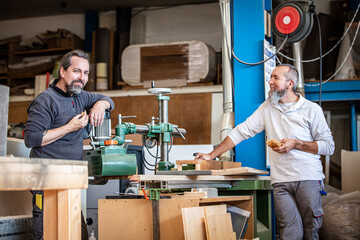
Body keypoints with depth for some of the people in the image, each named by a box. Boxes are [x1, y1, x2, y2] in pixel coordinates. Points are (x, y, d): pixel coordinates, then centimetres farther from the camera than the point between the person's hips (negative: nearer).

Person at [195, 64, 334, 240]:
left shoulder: (311, 109, 3)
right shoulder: (267, 108, 13)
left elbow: (329, 146, 2)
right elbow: (241, 131, 13)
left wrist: (295, 144, -8)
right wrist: (212, 155, 8)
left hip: (308, 179, -2)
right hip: (281, 181, 2)